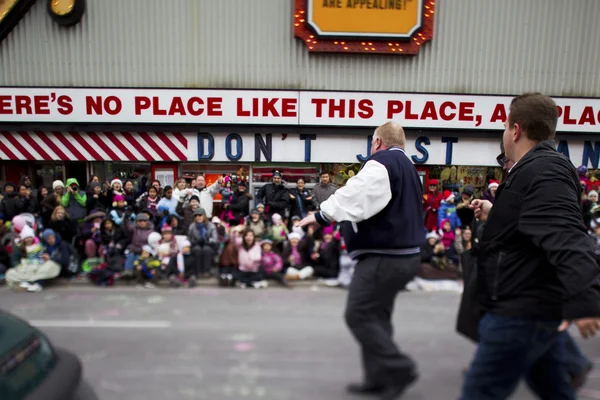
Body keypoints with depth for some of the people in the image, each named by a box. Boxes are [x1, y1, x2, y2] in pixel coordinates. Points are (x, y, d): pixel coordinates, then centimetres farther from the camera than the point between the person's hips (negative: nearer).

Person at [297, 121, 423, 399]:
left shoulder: (381, 163, -12)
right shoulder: (408, 168, 18)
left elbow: (355, 195, -24)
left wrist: (322, 215, -16)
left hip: (384, 256, -10)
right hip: (404, 255, 10)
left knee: (359, 316, -3)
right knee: (377, 316, 15)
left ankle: (399, 369, 3)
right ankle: (379, 377, 22)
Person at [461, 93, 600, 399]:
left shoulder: (543, 171, -19)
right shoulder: (540, 168, 14)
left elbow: (566, 236, -34)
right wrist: (496, 216, 24)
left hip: (522, 312, -11)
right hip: (537, 309, 11)